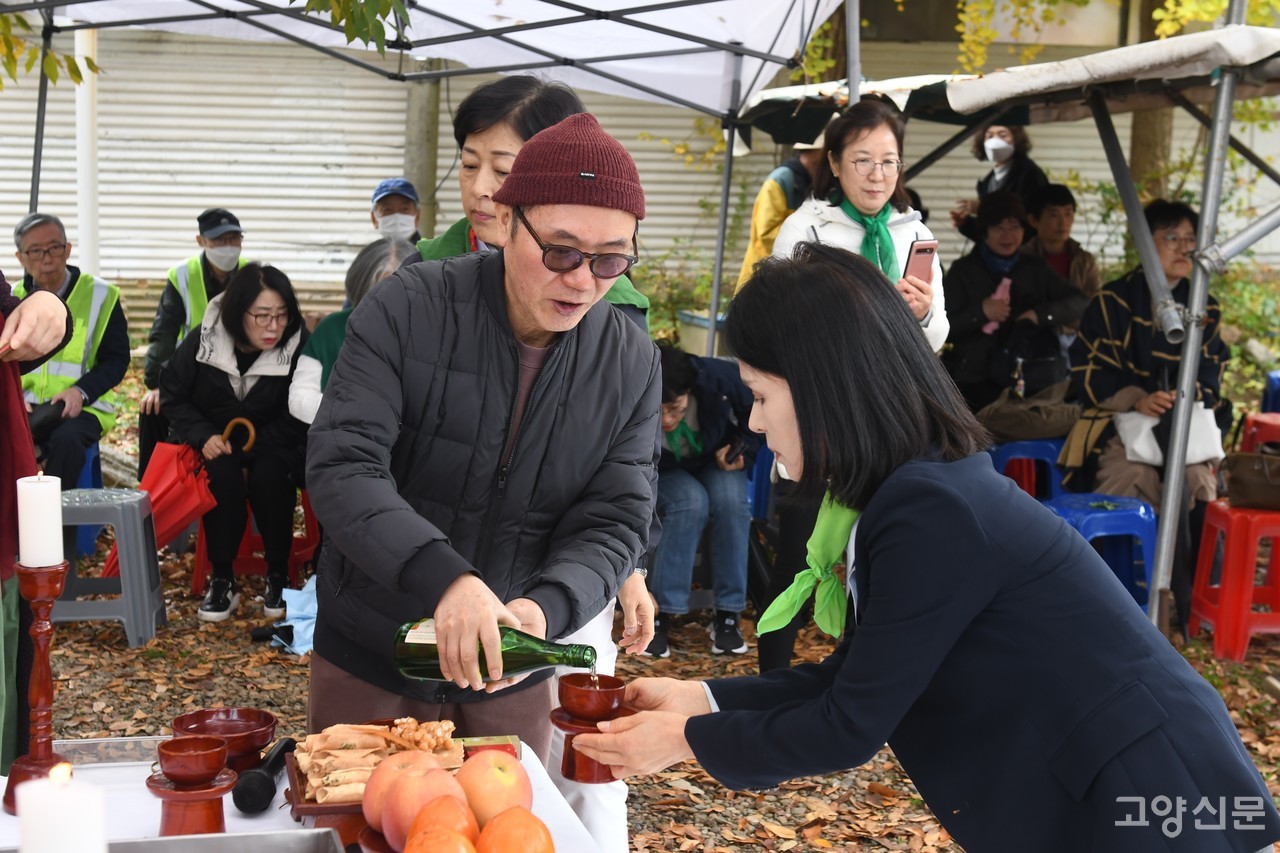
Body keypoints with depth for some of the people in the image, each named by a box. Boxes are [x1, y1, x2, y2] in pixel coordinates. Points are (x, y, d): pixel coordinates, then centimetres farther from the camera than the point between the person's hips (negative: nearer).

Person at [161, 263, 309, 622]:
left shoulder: (299, 347, -17)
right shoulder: (203, 341, -10)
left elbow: (298, 421, -13)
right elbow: (173, 396, 0)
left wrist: (248, 445, -21)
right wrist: (204, 436, -15)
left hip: (272, 447, -1)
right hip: (217, 445, 1)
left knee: (268, 476, -32)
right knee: (222, 475, -31)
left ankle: (278, 576, -14)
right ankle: (222, 580, -19)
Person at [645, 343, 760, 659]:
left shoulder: (719, 378, -31)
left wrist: (744, 449, -19)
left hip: (715, 463, 2)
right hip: (661, 474, -2)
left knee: (730, 497, -32)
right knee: (690, 500, -35)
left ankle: (727, 615, -22)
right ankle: (661, 615, -28)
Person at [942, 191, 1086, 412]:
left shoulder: (1035, 269, 18)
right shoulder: (963, 271, 6)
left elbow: (1079, 303, 8)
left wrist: (1041, 314, -7)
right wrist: (980, 312, -16)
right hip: (980, 382, -3)